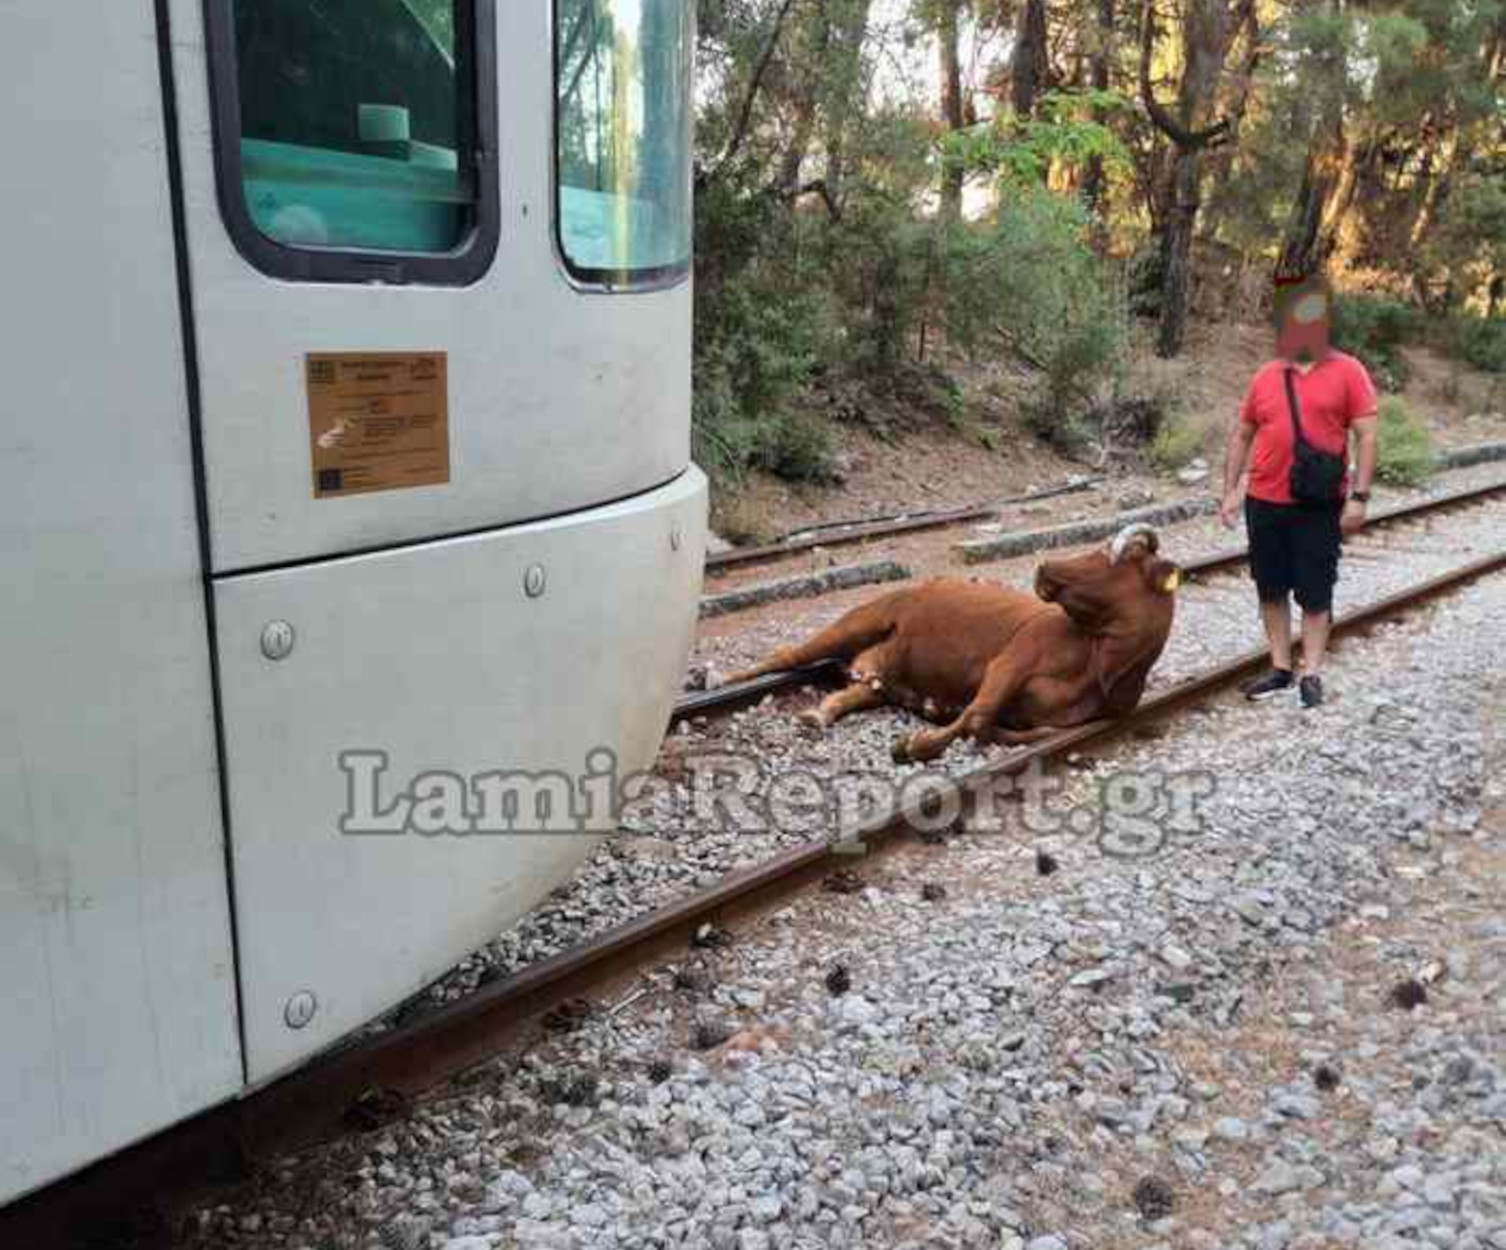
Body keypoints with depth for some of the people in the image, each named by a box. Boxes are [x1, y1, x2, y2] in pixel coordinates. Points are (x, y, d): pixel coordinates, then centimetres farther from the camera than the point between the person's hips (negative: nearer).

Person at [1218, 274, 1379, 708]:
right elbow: (1241, 434, 11)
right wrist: (1230, 490, 5)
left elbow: (1366, 435, -6)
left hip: (1321, 505, -3)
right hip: (1264, 503, 3)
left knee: (1315, 594, 3)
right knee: (1271, 590, 10)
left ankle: (1311, 675, 12)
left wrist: (1358, 496, -12)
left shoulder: (1347, 371, -3)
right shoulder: (1265, 375, 5)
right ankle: (1280, 670, 21)